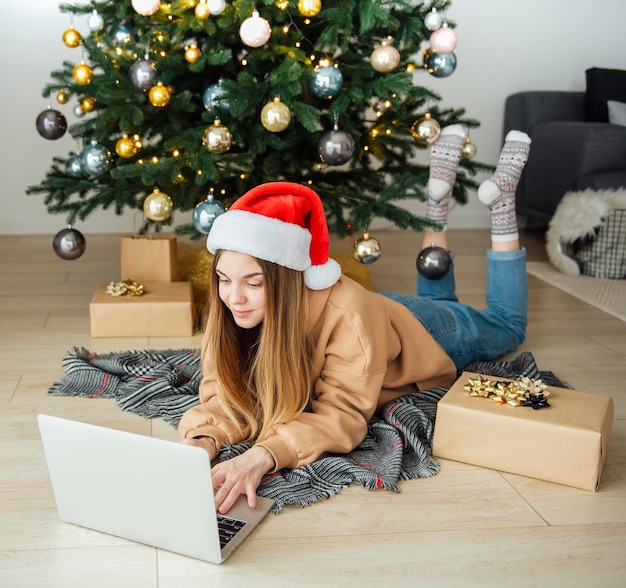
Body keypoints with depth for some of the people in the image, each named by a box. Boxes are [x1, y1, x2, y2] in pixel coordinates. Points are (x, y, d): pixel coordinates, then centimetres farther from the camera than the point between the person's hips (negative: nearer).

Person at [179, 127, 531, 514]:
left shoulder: (347, 312, -48)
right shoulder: (230, 310, -32)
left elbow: (342, 414, -47)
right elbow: (227, 396, -30)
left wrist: (264, 455, -64)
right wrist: (204, 439, -52)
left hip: (422, 329, -4)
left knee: (508, 324, 27)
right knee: (433, 294, 38)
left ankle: (501, 201, 31)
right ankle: (439, 200, 42)